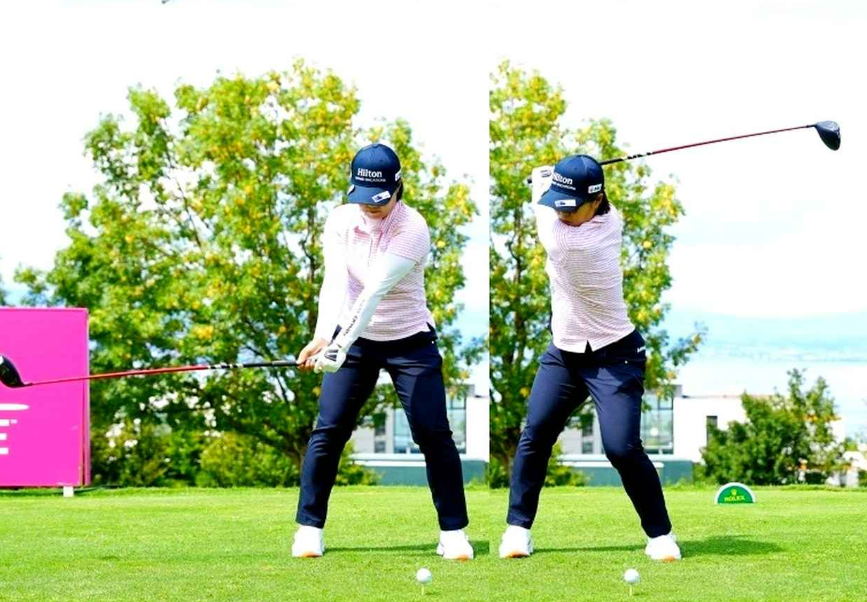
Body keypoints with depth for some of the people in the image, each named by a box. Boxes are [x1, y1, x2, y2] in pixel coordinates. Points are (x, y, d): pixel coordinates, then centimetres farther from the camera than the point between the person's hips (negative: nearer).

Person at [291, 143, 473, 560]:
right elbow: (335, 282, -24)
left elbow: (375, 291, -33)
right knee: (328, 430, -3)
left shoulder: (412, 229, -21)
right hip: (353, 340, 3)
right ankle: (309, 527, 8)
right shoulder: (340, 221, -9)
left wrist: (340, 345, -44)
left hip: (410, 342, -3)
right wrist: (323, 337, -42)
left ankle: (453, 530, 6)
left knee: (433, 433, -6)